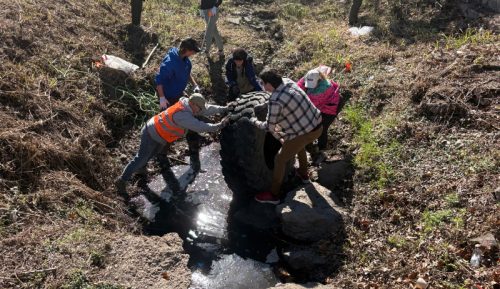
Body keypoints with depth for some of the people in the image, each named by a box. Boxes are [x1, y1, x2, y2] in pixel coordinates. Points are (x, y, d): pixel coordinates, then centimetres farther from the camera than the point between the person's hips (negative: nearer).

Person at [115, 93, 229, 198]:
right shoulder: (182, 115, -34)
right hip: (152, 136, -9)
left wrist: (223, 109, 1)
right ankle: (121, 181, 9)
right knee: (141, 159, -1)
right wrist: (219, 125, -28)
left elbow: (207, 109, 3)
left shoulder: (186, 104, -7)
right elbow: (199, 127, -35)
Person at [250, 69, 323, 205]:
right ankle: (303, 174, 59)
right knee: (299, 145, 39)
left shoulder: (275, 101, -26)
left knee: (280, 160, 9)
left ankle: (273, 195, 24)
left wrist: (254, 121, 4)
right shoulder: (288, 82, -1)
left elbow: (269, 126, -15)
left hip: (303, 133, -8)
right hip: (317, 125, 8)